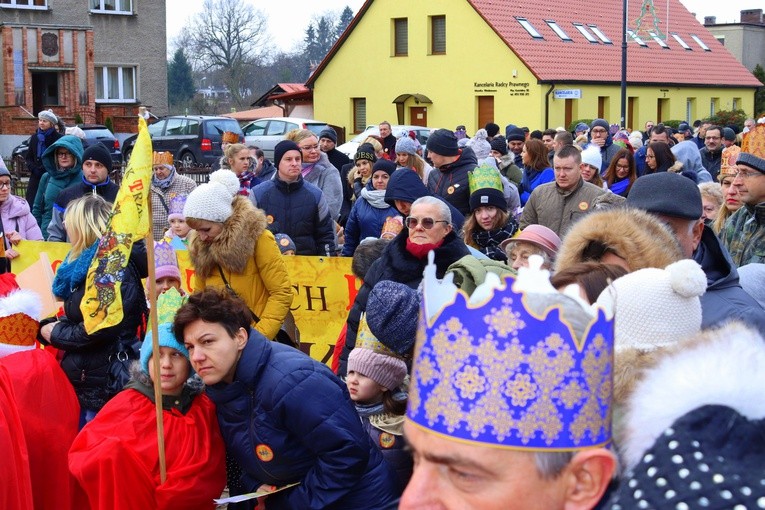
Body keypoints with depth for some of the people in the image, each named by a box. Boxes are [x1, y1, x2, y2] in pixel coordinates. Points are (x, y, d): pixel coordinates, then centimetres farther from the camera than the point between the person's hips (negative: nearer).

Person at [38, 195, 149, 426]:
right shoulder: (90, 264, 12)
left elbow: (100, 330, -23)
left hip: (105, 384, -9)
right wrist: (47, 326, 0)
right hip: (85, 380, 9)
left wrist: (56, 334, -9)